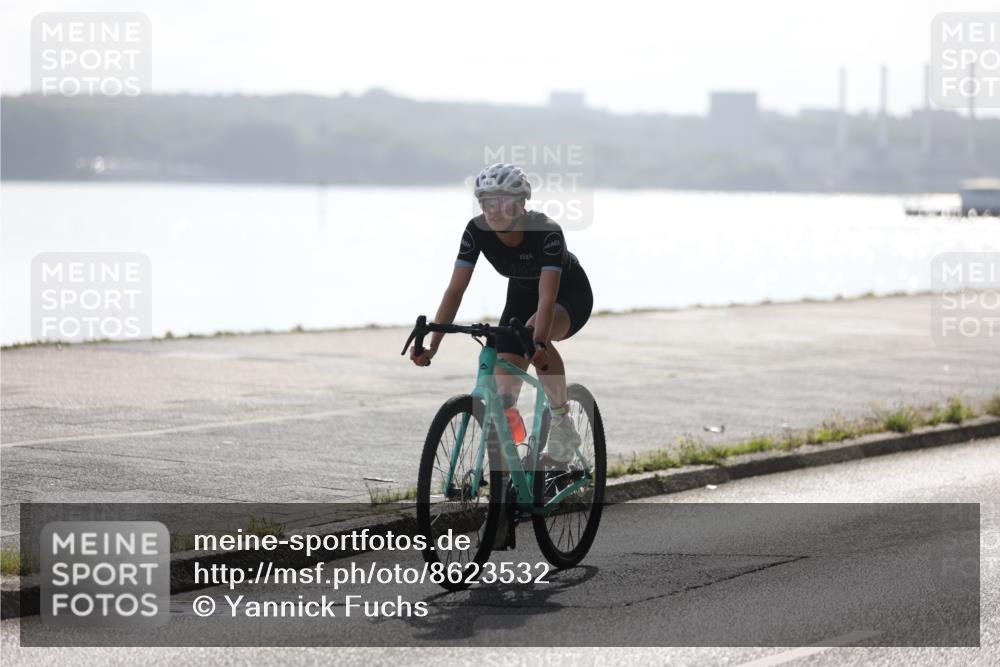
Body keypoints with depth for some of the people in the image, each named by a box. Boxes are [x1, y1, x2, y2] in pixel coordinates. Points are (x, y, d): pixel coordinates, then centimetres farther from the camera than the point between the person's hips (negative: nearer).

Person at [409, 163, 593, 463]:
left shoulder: (546, 231, -35)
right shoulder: (477, 231, -23)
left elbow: (547, 298, -44)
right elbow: (456, 289, -26)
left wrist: (539, 343, -60)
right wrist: (432, 344, -37)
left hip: (570, 294, -4)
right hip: (521, 295, 4)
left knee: (535, 330, -38)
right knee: (503, 393, -11)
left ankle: (562, 425, -23)